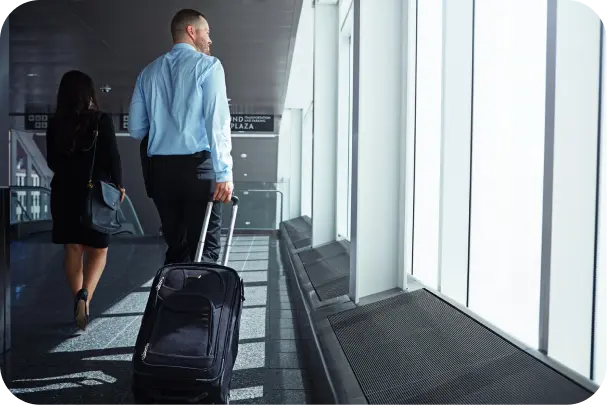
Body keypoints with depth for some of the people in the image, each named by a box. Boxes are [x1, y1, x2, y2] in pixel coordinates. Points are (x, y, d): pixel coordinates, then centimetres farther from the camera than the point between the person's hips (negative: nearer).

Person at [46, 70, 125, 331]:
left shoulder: (55, 124, 0)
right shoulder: (101, 120, -10)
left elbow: (52, 162, 7)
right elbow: (112, 157, -10)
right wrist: (118, 184, 5)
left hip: (65, 192, 3)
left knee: (73, 249, 12)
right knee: (98, 249, 8)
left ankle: (78, 302, 16)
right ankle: (85, 294, -15)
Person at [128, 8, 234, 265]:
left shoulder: (148, 72, 16)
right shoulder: (207, 65, 1)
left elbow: (136, 129, 14)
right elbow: (217, 122, -11)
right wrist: (224, 173, -14)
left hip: (160, 168, 5)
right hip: (197, 165, -5)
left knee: (176, 247, 12)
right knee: (205, 249, -2)